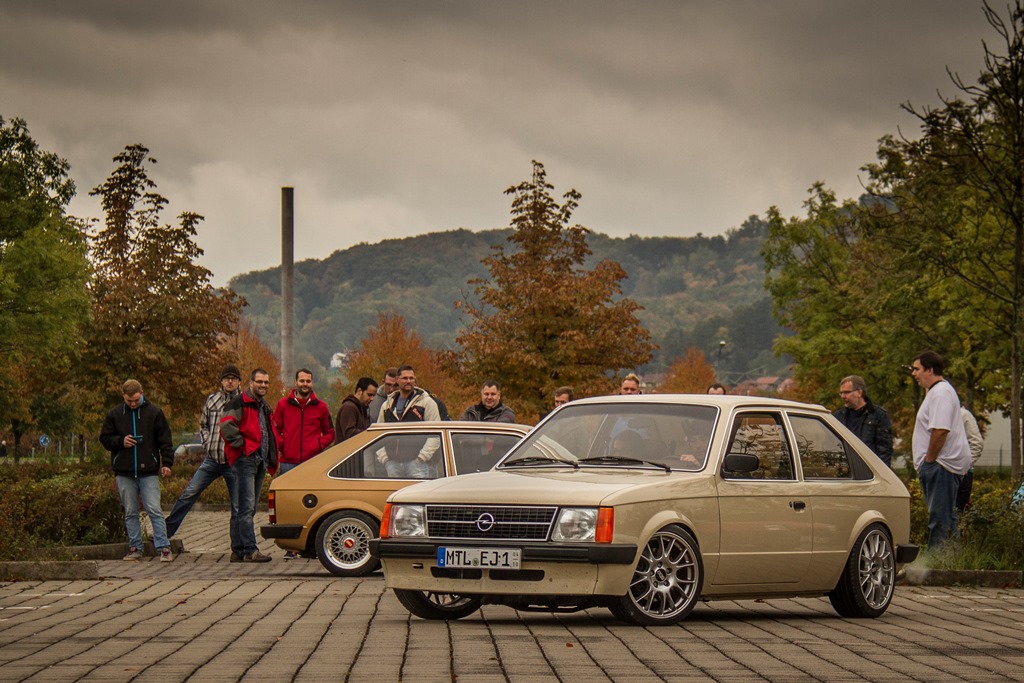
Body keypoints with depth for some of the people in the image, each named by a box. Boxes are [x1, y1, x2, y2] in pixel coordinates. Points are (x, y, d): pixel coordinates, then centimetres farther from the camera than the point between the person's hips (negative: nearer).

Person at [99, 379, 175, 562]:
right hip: (124, 473, 2)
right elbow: (104, 438, 11)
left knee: (154, 510, -7)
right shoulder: (114, 414, 6)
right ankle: (135, 548, 13)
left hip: (148, 471, -2)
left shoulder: (154, 412, 2)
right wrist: (121, 441, -8)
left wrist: (167, 462, -5)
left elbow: (165, 440, 5)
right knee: (130, 512, 7)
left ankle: (163, 547, -6)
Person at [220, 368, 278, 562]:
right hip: (244, 459, -9)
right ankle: (250, 550, -16)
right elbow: (226, 425, -20)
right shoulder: (240, 403, -6)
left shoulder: (265, 407, 22)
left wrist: (270, 459, 20)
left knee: (249, 508, 11)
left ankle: (239, 551, 15)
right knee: (246, 506, -12)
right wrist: (241, 444, -18)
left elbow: (270, 434, 33)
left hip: (260, 461, 9)